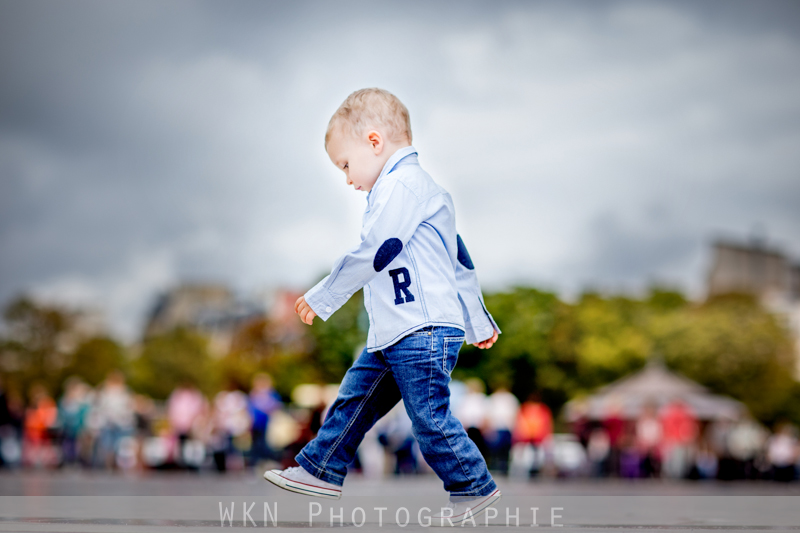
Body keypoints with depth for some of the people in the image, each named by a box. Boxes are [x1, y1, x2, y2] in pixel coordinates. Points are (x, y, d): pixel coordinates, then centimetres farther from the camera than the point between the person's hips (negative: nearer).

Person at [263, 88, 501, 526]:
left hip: (423, 331, -11)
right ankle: (320, 470, 22)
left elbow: (374, 253, -20)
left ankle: (474, 488, 8)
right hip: (393, 334, 11)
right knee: (355, 398, 14)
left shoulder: (401, 185, -13)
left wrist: (323, 297, -9)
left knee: (430, 416, -5)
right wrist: (478, 322, 30)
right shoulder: (417, 187, 22)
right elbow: (458, 260, 26)